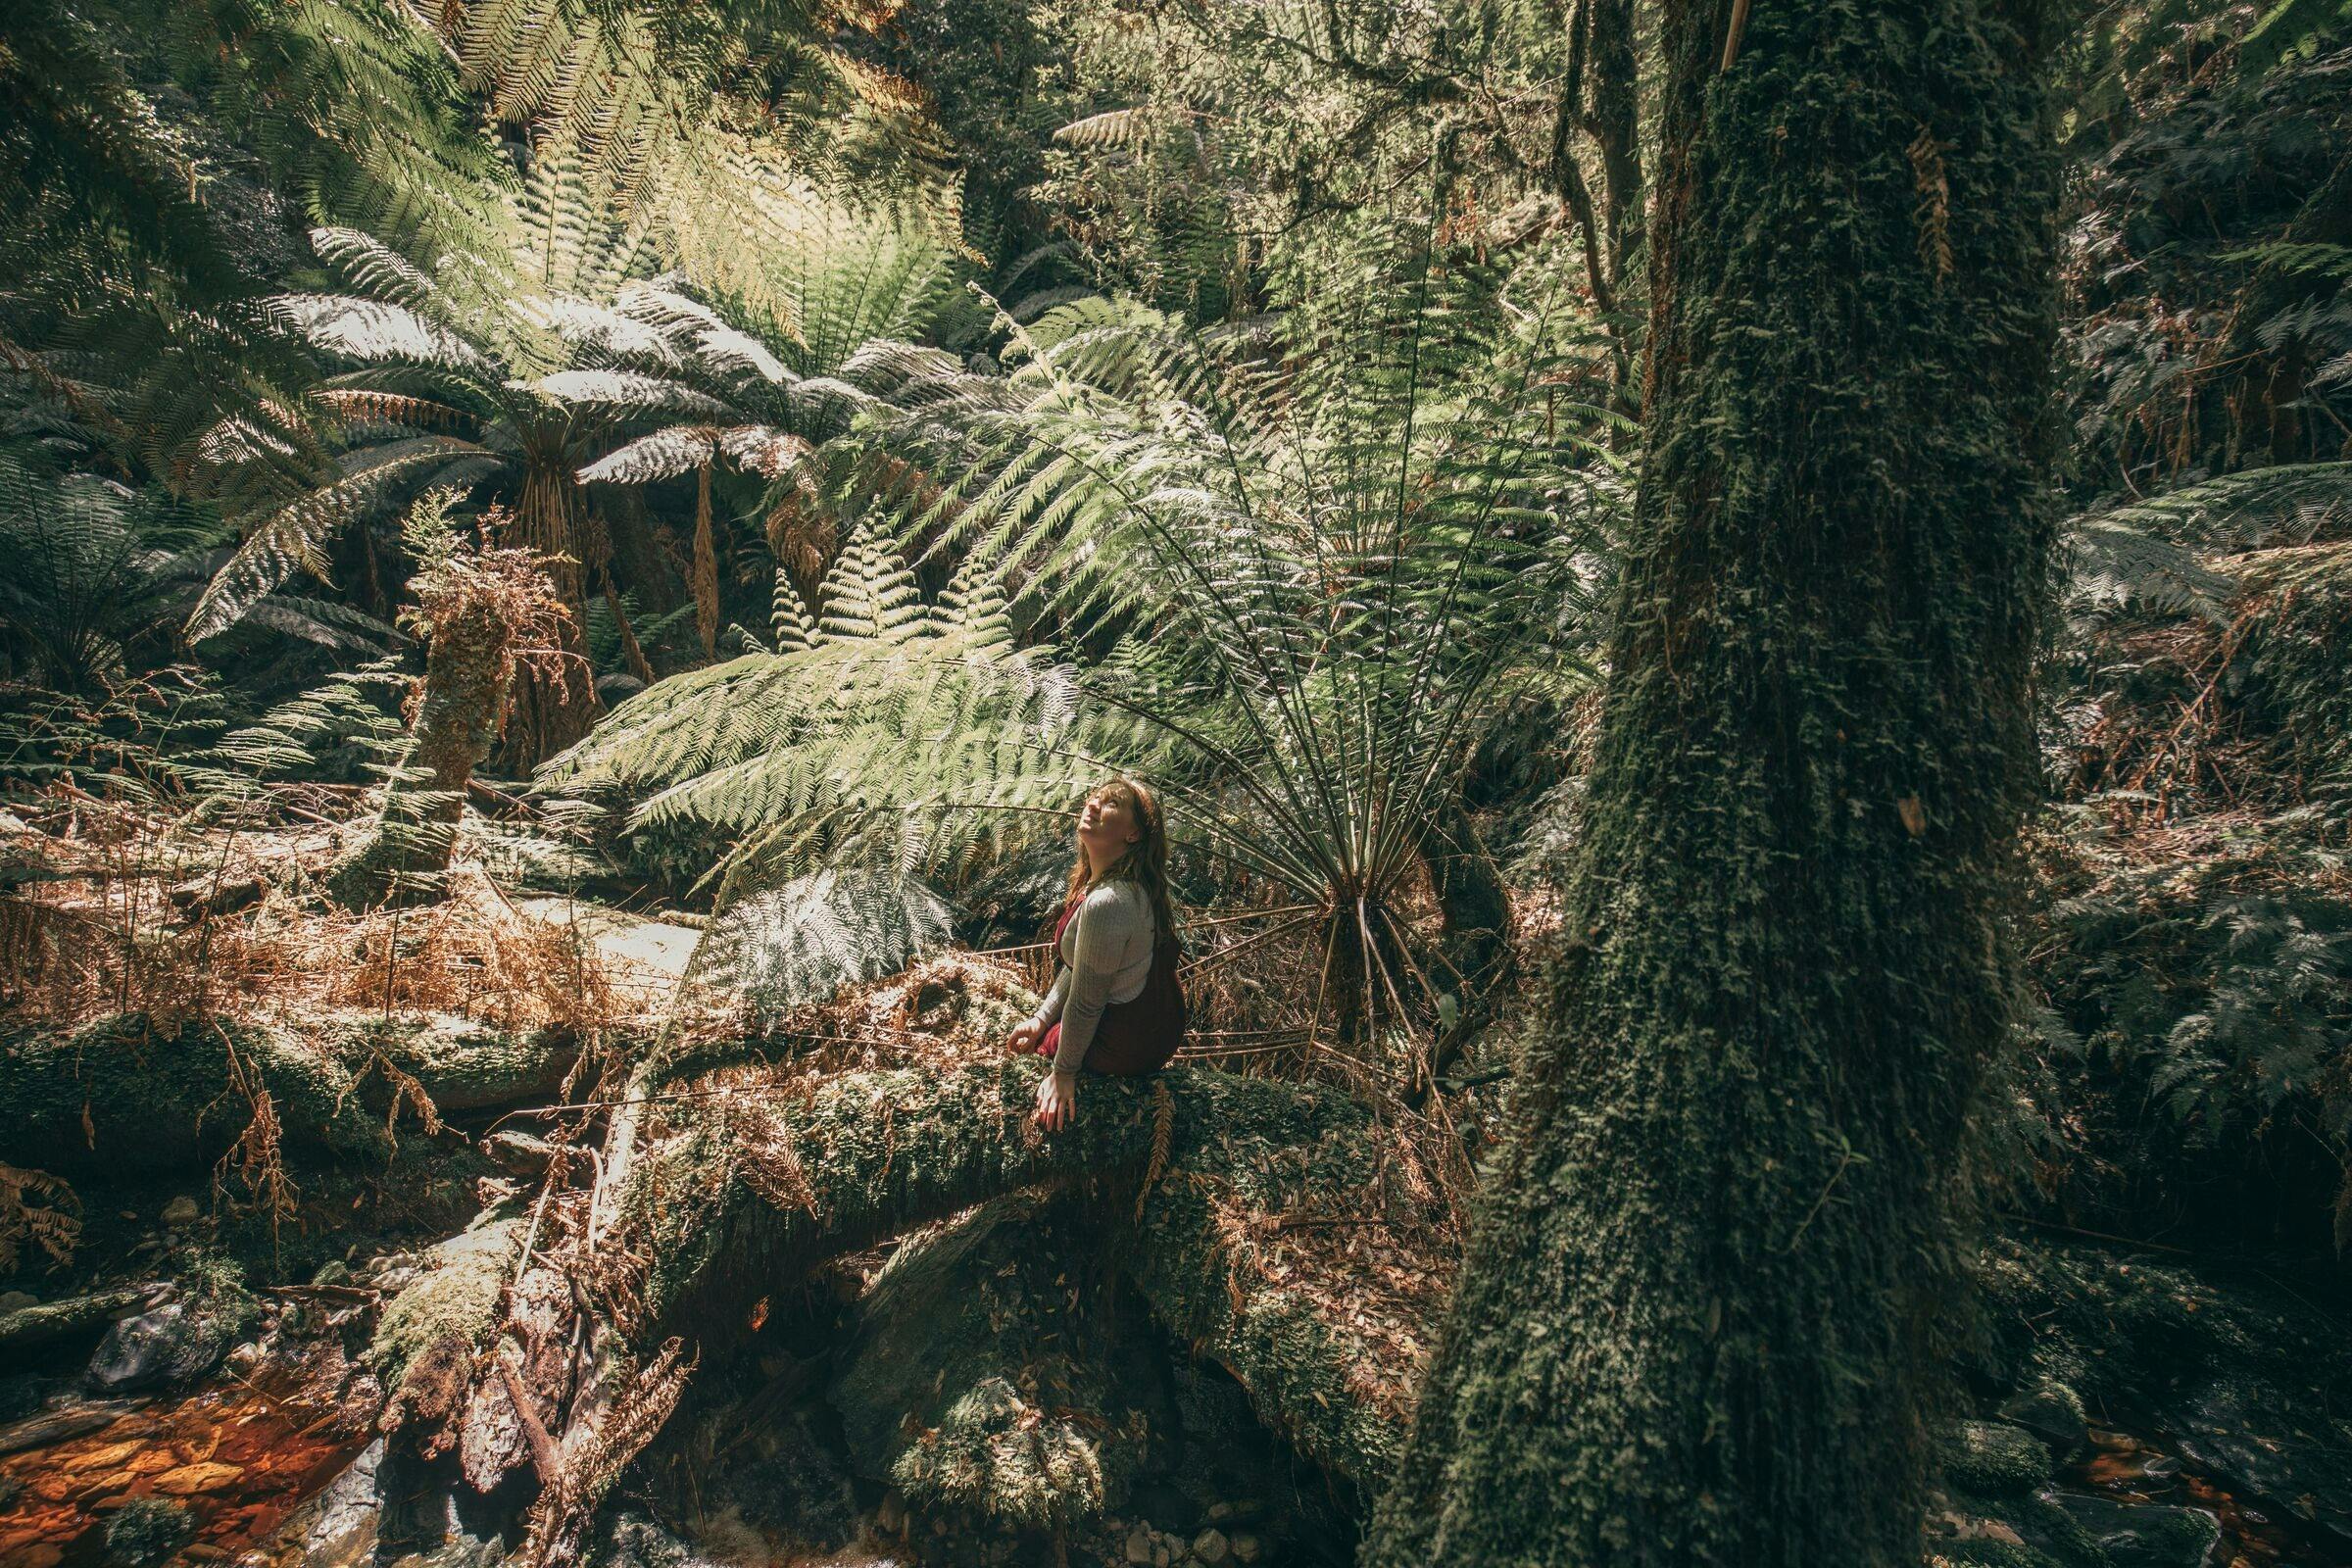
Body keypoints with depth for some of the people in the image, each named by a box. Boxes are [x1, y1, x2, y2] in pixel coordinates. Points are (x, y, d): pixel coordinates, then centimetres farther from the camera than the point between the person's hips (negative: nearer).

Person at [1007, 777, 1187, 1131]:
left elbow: (1085, 1005, -25)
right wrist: (1041, 1018, 9)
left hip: (1125, 1045, -8)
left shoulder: (1107, 903, -36)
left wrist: (1063, 1073, -13)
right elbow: (1076, 966, 8)